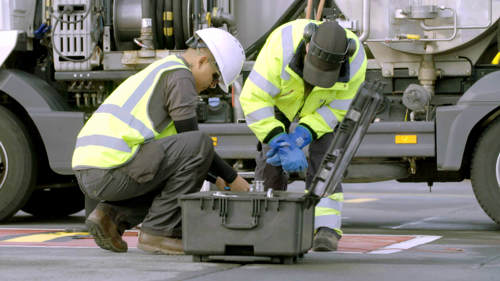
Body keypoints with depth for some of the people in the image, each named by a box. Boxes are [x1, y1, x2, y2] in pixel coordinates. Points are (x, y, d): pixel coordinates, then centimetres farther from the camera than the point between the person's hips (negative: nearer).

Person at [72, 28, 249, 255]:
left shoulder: (158, 71, 29)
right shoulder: (180, 76, -2)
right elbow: (194, 144, -4)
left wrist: (216, 179, 32)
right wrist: (232, 179, 7)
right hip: (111, 170, -10)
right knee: (200, 144, -12)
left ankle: (112, 215, 8)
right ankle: (158, 232, -8)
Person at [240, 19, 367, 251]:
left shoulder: (355, 60, -36)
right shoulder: (282, 47, -43)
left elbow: (337, 108, -24)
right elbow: (254, 100, -39)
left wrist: (298, 139, -33)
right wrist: (281, 144, -43)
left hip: (321, 108, 0)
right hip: (280, 101, 0)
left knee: (323, 158, -19)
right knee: (271, 158, -8)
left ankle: (326, 229, -23)